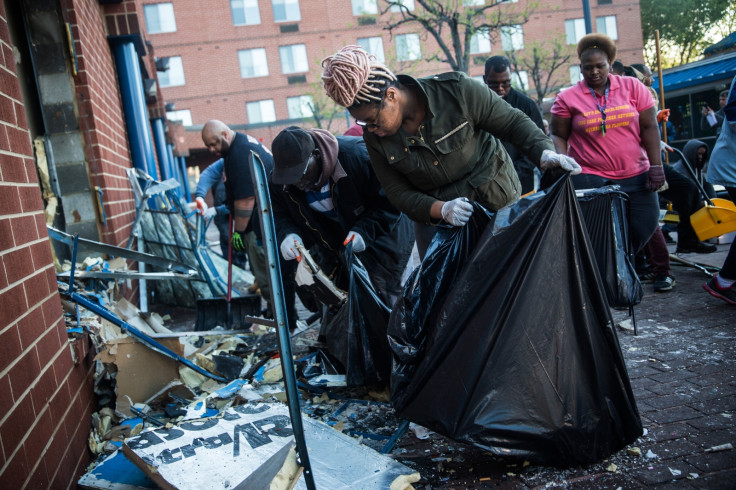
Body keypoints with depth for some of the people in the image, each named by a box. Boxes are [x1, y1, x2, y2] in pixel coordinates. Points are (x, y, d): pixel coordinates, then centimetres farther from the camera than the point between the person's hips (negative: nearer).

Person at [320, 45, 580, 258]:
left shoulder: (457, 90, -21)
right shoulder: (375, 137, -11)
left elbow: (514, 122, -11)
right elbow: (398, 193, -9)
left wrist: (544, 152, -29)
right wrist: (441, 210, -27)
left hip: (497, 202, -2)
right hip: (434, 218, 3)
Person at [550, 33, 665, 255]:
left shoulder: (632, 87, 5)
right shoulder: (567, 98, 1)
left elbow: (649, 127, 4)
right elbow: (558, 136, 4)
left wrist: (656, 165, -2)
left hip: (636, 177, 3)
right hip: (590, 179, -3)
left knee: (644, 227, 4)